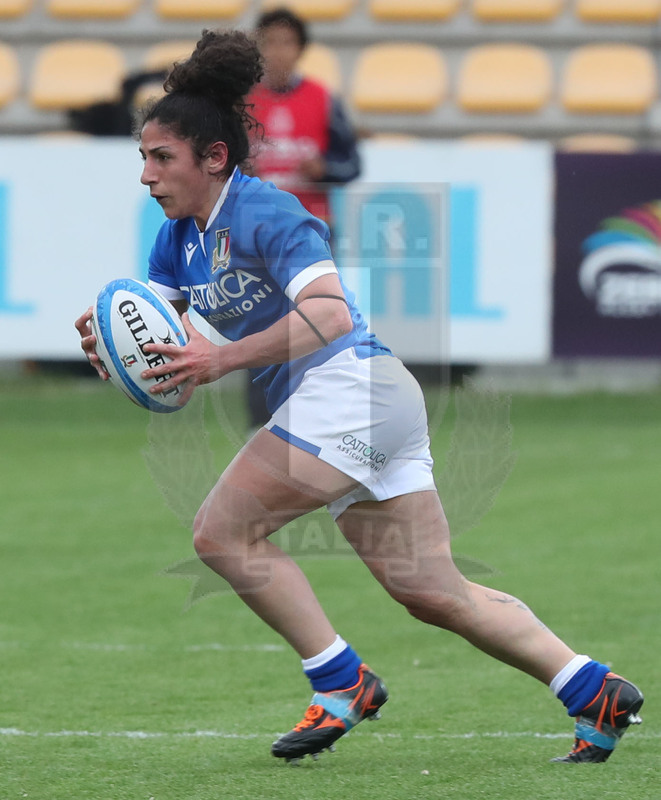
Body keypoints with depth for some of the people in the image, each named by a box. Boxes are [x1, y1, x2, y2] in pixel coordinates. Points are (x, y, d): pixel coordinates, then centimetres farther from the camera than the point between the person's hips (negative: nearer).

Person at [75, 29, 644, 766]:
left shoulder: (265, 213, -13)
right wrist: (106, 338, -12)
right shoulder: (179, 236, 15)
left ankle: (342, 685, -7)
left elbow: (330, 314, -25)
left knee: (222, 532, -11)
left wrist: (223, 360, -30)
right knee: (432, 593, 6)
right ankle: (594, 691, 4)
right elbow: (156, 333, 11)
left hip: (346, 384, -9)